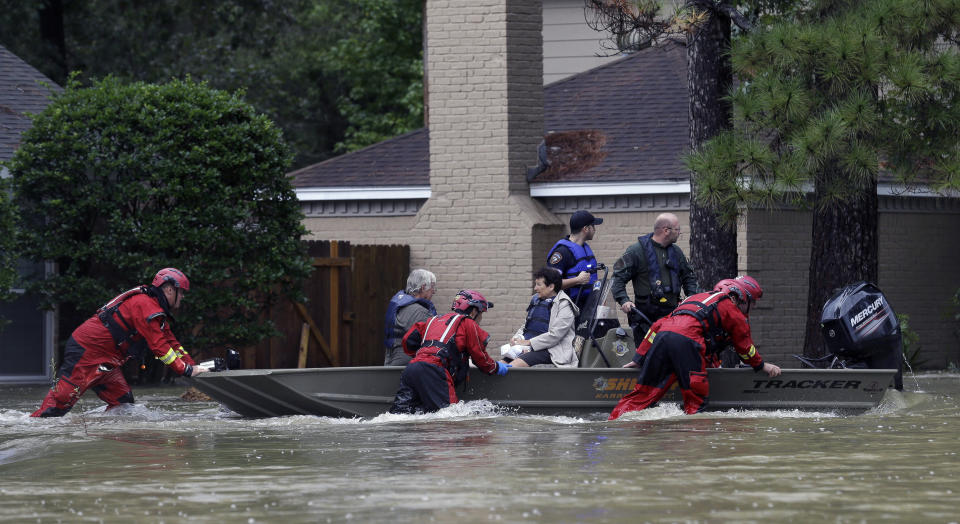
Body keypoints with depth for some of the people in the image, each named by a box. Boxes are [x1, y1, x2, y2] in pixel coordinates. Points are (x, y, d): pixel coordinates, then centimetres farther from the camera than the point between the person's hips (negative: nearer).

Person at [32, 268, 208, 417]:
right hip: (86, 351, -11)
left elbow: (170, 342, 20)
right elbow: (158, 345, -21)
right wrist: (187, 370, -18)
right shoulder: (145, 305, -17)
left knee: (123, 402, 6)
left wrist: (193, 366, 9)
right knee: (62, 397, -16)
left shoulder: (156, 309, 17)